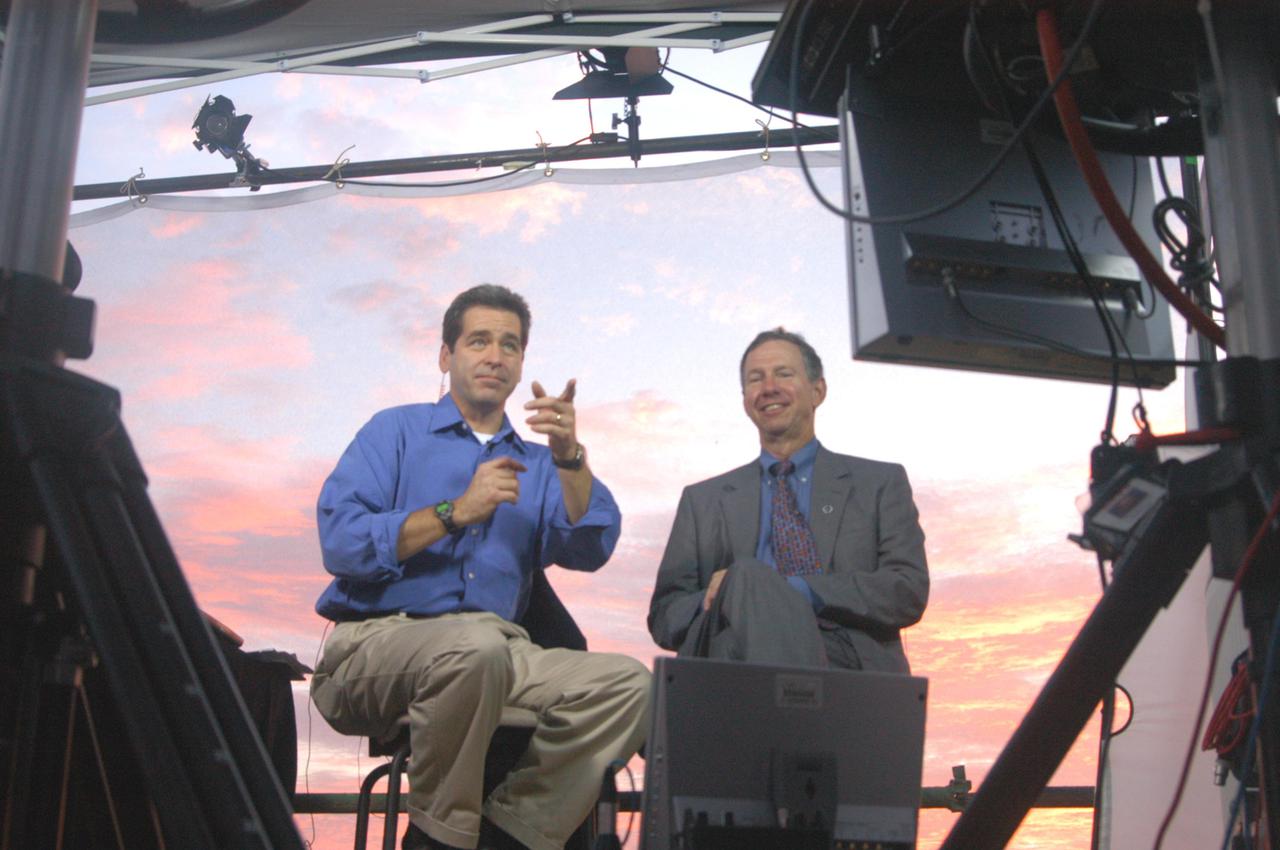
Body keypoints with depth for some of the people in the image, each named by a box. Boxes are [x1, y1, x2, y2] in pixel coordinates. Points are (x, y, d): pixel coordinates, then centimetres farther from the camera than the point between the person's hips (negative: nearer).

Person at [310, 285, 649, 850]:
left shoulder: (536, 462, 22)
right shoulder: (396, 432, 12)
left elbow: (589, 551, 4)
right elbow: (341, 544, -4)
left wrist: (569, 457, -9)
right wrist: (456, 512, -10)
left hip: (497, 654, 4)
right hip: (377, 643, -4)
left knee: (626, 682, -19)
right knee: (476, 644, -37)